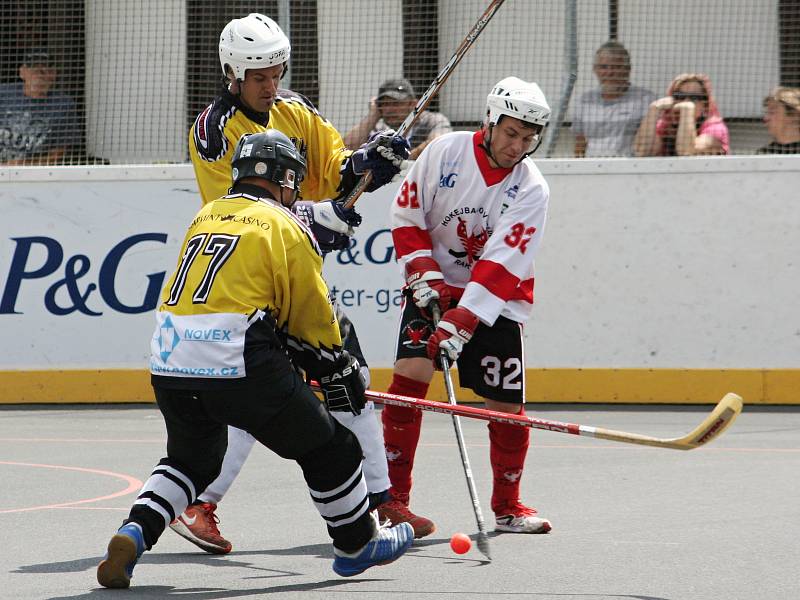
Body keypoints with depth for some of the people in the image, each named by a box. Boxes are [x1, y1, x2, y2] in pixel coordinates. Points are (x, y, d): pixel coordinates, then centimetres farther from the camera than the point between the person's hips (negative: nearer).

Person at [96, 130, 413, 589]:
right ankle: (359, 543, 26)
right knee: (326, 445, 13)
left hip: (170, 362, 6)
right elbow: (313, 316, 6)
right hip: (236, 366, -6)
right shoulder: (286, 227, 4)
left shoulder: (204, 217, 22)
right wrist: (339, 371, 22)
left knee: (191, 460, 28)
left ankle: (133, 535, 7)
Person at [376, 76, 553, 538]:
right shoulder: (446, 152, -11)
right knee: (411, 373, -19)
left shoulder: (531, 188, -14)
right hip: (435, 285, 0)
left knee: (507, 405, -4)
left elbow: (502, 264, -23)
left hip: (497, 298, 0)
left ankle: (507, 504, 20)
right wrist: (424, 274, -15)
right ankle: (392, 498, -14)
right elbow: (406, 215, -2)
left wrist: (461, 322, -32)